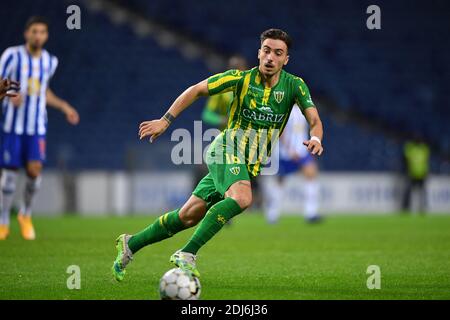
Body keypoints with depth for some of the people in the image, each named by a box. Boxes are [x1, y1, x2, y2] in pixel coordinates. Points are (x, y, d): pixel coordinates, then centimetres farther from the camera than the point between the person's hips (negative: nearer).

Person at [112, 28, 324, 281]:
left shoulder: (294, 86, -3)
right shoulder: (242, 78, -8)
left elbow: (315, 120, -7)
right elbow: (196, 90, -1)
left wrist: (316, 139, -31)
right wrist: (165, 121, -7)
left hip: (253, 165, 4)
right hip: (228, 149, -4)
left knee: (189, 216, 6)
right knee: (242, 198, -35)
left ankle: (131, 244, 22)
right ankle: (187, 254, -33)